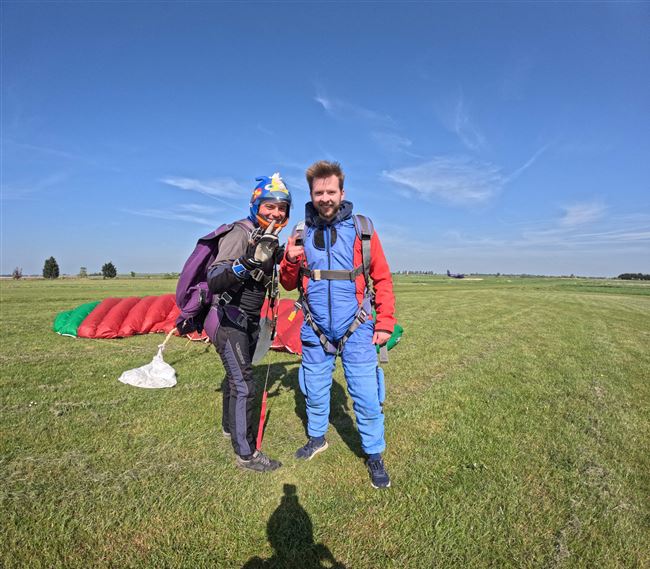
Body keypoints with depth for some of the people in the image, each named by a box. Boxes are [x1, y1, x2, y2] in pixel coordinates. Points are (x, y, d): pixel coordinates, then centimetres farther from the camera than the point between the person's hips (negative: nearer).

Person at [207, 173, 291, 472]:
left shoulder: (270, 239, 3)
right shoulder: (240, 234, -23)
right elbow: (214, 281, -34)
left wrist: (285, 258, 8)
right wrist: (250, 261, -49)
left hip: (250, 321, 9)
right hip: (229, 321, -9)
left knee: (237, 376, 23)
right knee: (243, 386, -6)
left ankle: (229, 426, 44)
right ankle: (246, 454, 10)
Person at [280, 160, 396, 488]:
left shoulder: (362, 228, -4)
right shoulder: (301, 232, 2)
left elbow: (382, 279, 0)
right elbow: (289, 284, 7)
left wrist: (385, 324, -5)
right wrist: (290, 260, -14)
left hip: (356, 331, -2)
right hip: (315, 332, 3)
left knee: (367, 396, 0)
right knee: (315, 392, 17)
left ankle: (374, 456, 23)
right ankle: (317, 438, 42)